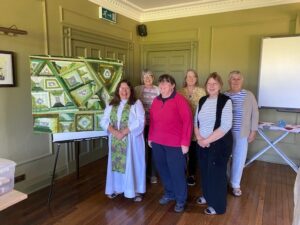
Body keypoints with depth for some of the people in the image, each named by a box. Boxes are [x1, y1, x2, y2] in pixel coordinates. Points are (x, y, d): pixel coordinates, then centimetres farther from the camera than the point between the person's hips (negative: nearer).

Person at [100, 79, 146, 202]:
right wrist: (114, 132, -16)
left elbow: (139, 122, -14)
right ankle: (116, 188, 26)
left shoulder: (136, 103, -3)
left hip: (131, 140, -3)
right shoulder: (111, 104, 9)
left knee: (132, 163, 3)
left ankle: (136, 190, 16)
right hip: (115, 140, 4)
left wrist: (123, 132, -20)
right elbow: (104, 121, 2)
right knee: (116, 162, 11)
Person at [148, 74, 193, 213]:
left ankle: (181, 199, 25)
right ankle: (169, 194, 37)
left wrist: (185, 142, -15)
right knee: (162, 170, 15)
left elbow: (187, 121, -13)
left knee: (177, 172, 5)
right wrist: (150, 137, 14)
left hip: (175, 144, -5)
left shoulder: (180, 100, -10)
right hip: (157, 142, 6)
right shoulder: (156, 100, 9)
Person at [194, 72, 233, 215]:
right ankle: (207, 196, 42)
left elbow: (226, 126, -21)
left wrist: (207, 140, -19)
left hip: (220, 144, -5)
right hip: (202, 144, 6)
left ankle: (218, 205, 27)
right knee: (204, 171, 17)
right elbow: (196, 121, 7)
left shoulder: (225, 101, -14)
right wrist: (199, 138, -9)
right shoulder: (202, 101, 5)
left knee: (217, 173, 7)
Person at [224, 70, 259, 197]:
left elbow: (255, 113, 2)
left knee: (239, 159, 9)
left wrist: (253, 131, -1)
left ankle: (235, 184, 27)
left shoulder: (249, 95, -2)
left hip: (242, 134, 0)